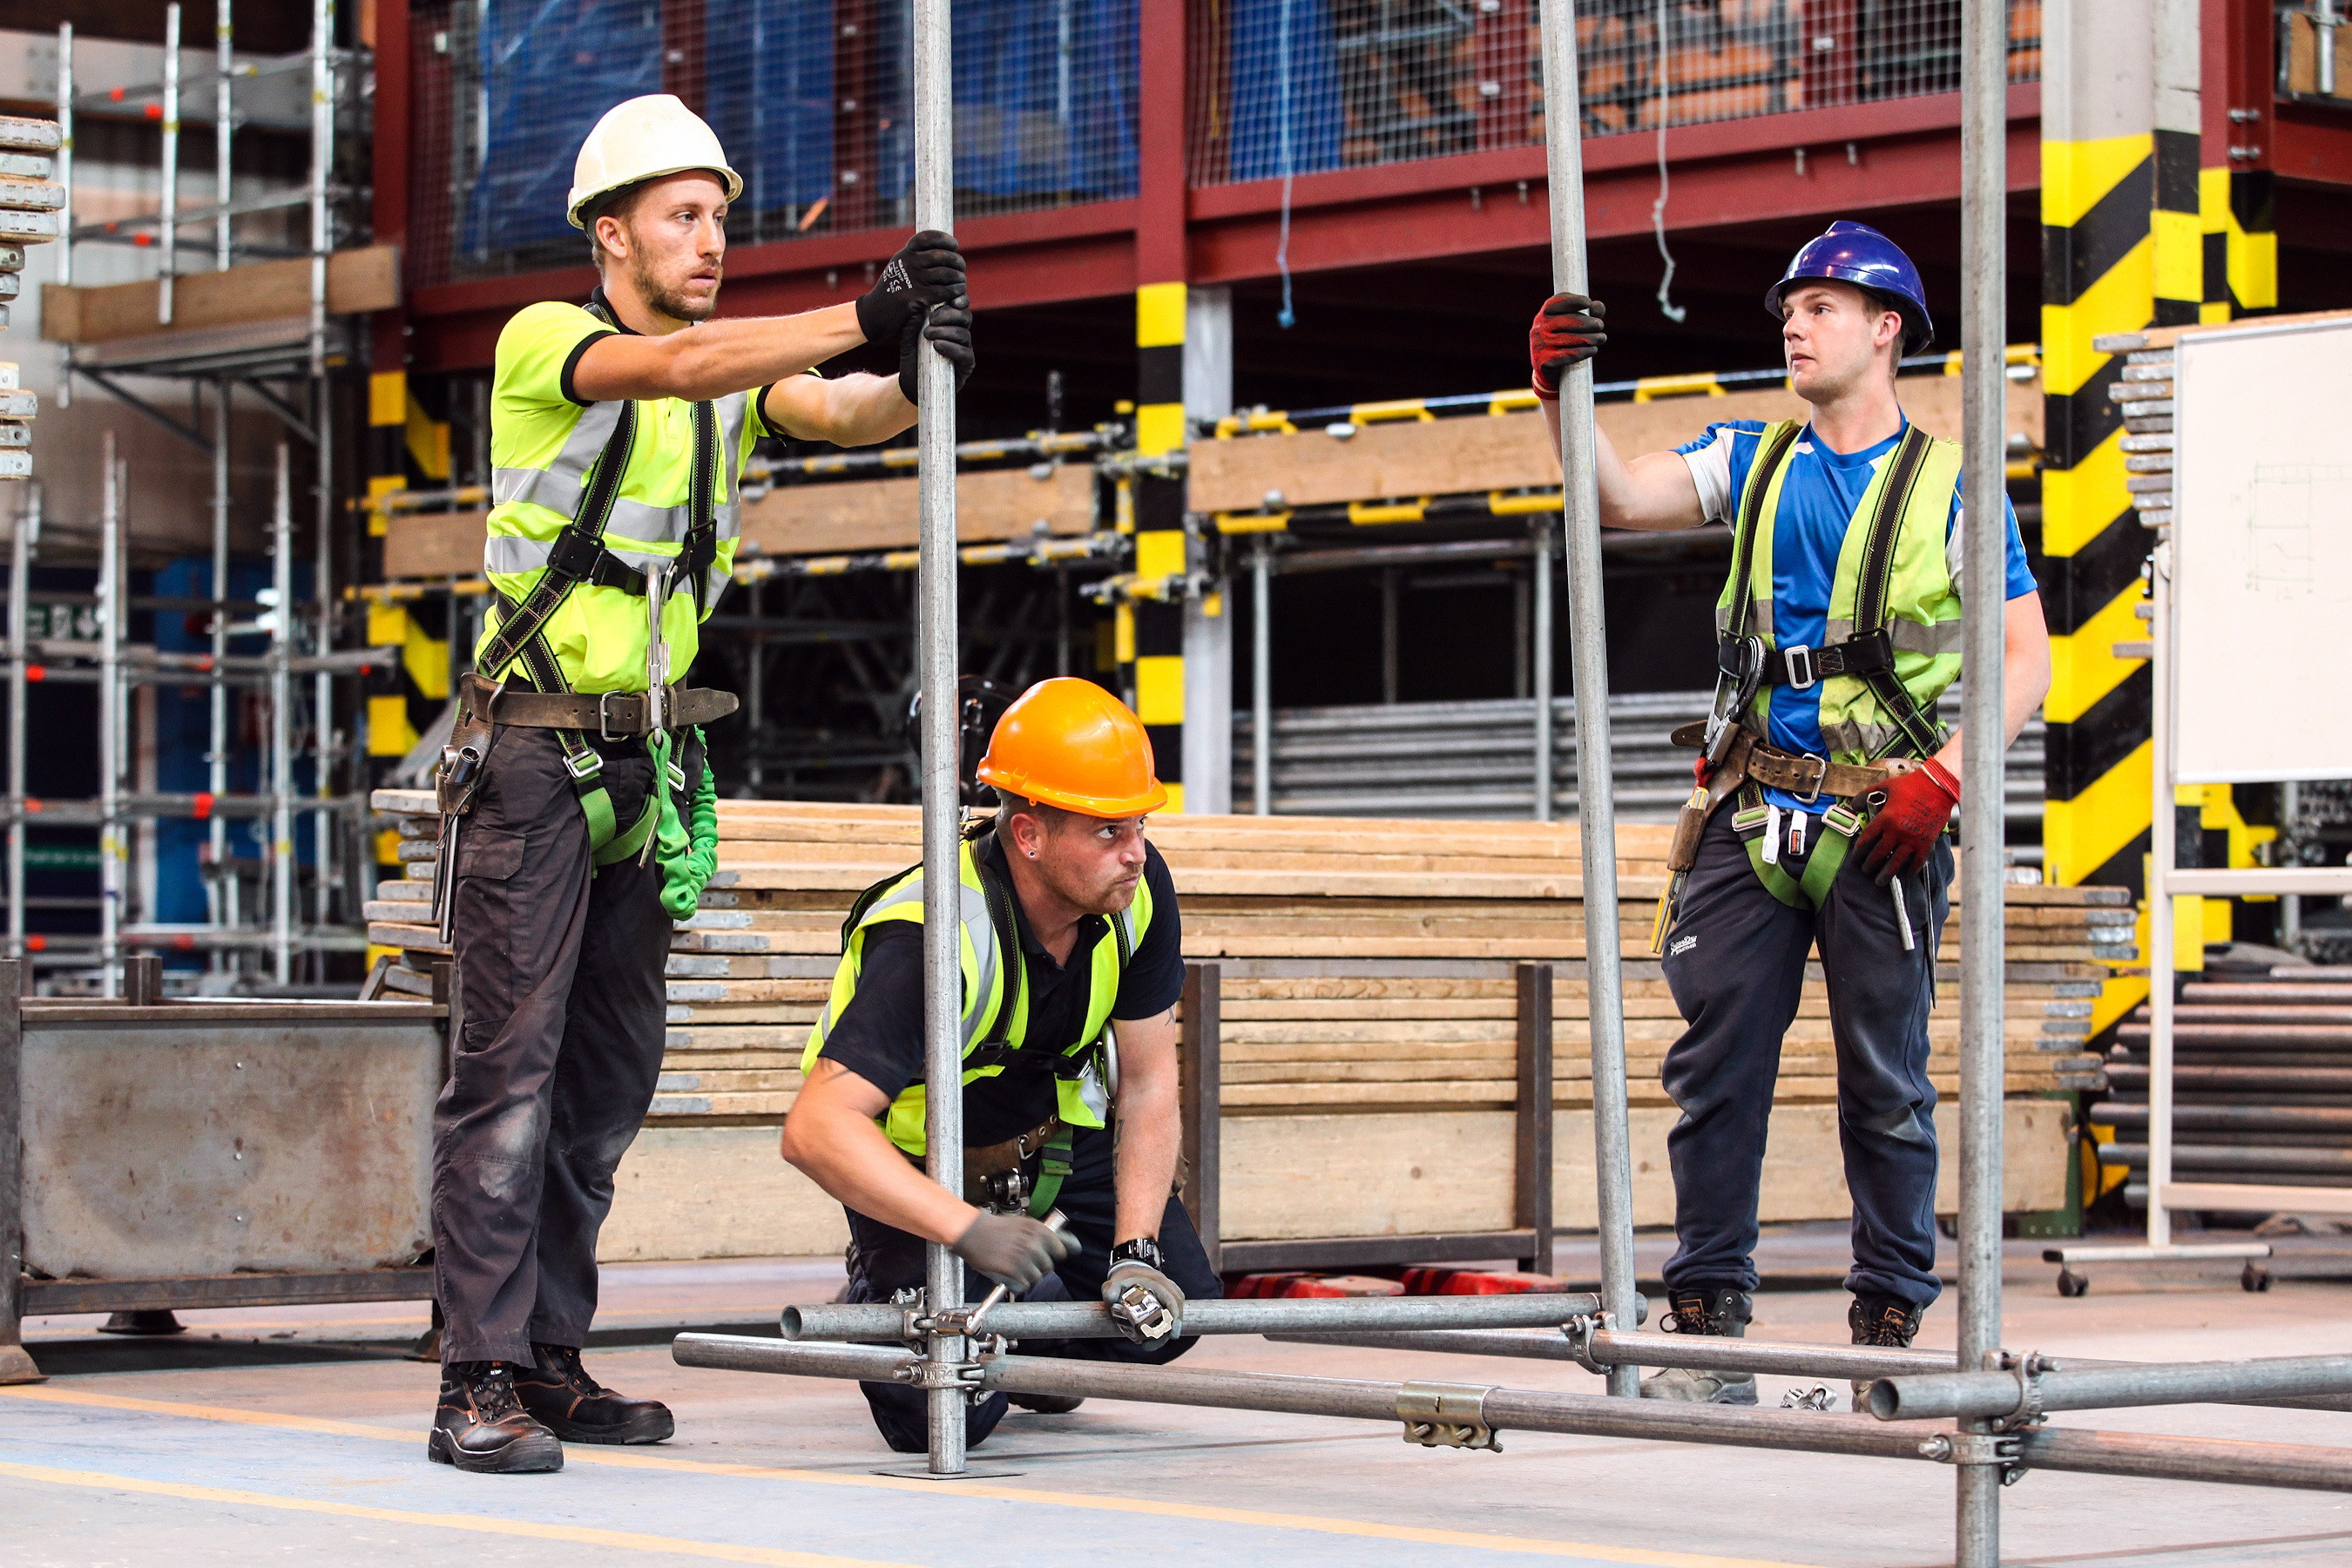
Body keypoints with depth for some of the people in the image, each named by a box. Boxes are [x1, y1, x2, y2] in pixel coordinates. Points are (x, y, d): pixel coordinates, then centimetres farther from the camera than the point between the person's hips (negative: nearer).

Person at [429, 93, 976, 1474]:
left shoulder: (737, 375, 10)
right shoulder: (543, 343, -9)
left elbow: (845, 414, -7)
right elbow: (671, 363, -28)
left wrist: (917, 375, -30)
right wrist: (865, 316, -35)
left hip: (647, 761, 7)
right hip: (529, 752, -7)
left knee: (611, 1071, 8)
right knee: (510, 1062, -9)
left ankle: (551, 1357, 15)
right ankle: (480, 1382, -8)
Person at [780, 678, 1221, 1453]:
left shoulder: (1139, 888, -18)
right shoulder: (934, 935, -36)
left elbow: (1147, 1085, -12)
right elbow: (816, 1129, -43)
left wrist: (1138, 1254, -23)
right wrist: (968, 1229, -51)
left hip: (1061, 1143, 5)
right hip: (922, 1170, -5)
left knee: (1174, 1309, -11)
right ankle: (880, 1298, 17)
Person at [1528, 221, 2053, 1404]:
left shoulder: (1952, 485, 4)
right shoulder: (1753, 462, 14)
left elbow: (2026, 661, 2)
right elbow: (1623, 498, 0)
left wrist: (1942, 776, -11)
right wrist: (1562, 397, -16)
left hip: (1884, 828, -3)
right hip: (1751, 816, 3)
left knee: (1886, 1082, 2)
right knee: (1715, 1069, -1)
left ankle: (1890, 1325, 10)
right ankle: (1707, 1325, 5)